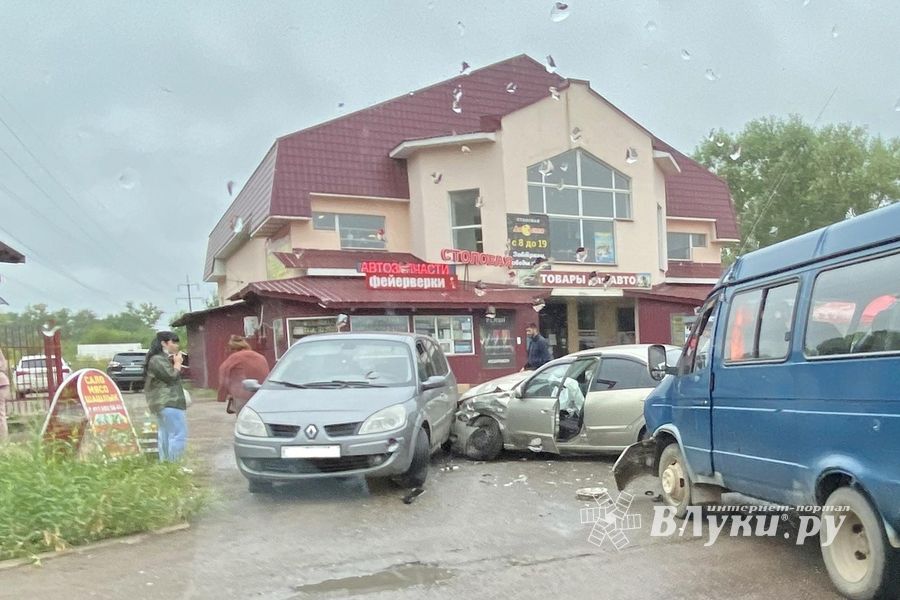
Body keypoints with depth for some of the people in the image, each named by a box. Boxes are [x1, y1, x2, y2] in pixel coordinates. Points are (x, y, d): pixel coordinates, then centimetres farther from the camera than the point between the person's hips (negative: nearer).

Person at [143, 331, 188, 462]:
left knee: (165, 436, 10)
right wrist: (177, 363, -2)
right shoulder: (158, 360, -13)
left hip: (163, 403, 11)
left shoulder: (163, 358, 21)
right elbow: (172, 377, -17)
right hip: (168, 403, -11)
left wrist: (176, 364, 10)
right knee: (179, 435, -13)